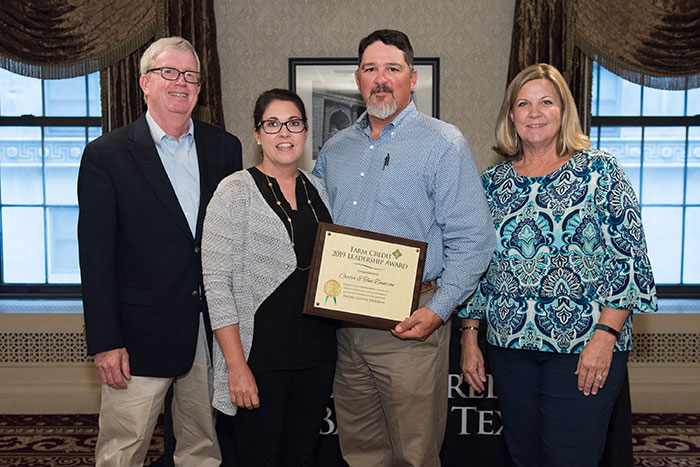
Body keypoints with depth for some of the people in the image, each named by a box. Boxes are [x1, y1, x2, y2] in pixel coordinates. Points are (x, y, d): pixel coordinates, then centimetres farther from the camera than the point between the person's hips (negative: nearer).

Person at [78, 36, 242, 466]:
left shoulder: (225, 148, 7)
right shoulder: (106, 155, -3)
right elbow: (96, 257, -6)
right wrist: (105, 342, -10)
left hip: (215, 329, 4)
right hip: (141, 333, -3)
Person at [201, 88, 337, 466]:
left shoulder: (317, 188, 10)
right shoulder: (236, 191, -8)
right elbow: (217, 282, -13)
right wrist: (237, 365, -17)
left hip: (317, 350, 5)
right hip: (260, 350, -5)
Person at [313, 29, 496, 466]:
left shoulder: (444, 143, -5)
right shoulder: (334, 149, 13)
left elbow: (472, 241, -9)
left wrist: (437, 311, -19)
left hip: (410, 324, -5)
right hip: (343, 324, 5)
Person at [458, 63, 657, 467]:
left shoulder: (600, 171, -2)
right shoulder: (492, 182, 9)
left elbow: (629, 259, -7)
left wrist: (605, 336, -15)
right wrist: (470, 335, 8)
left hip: (584, 347, -4)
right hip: (510, 345, 4)